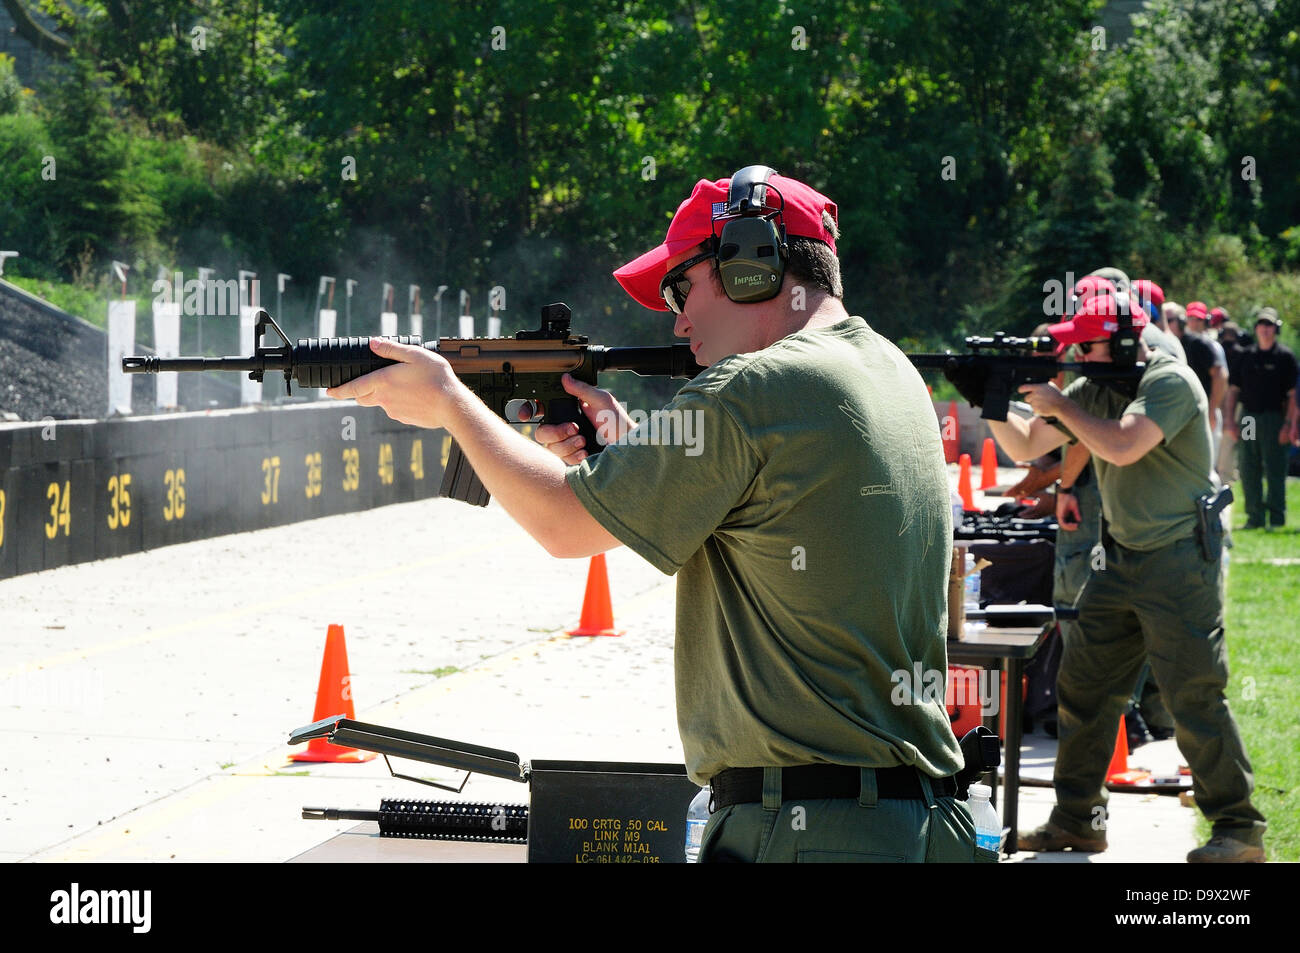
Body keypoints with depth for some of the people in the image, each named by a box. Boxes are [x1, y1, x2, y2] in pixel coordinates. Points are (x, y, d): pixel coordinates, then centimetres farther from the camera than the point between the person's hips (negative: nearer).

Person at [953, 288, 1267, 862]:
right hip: (1120, 558, 8)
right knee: (1082, 686, 8)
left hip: (1179, 562, -8)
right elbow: (1024, 447, 13)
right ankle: (1077, 820, 18)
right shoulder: (1093, 389, 8)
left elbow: (1123, 446, -29)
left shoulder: (1171, 382, -15)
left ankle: (1238, 829, 0)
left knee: (1195, 698, -9)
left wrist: (1059, 406, -17)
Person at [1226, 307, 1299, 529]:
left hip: (1273, 417, -5)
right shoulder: (1247, 356, 13)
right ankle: (1255, 516, 13)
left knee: (1275, 470, -4)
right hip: (1248, 417, 5)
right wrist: (1231, 419, 6)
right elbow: (1234, 390, 15)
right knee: (1248, 470, 5)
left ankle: (1276, 517, 2)